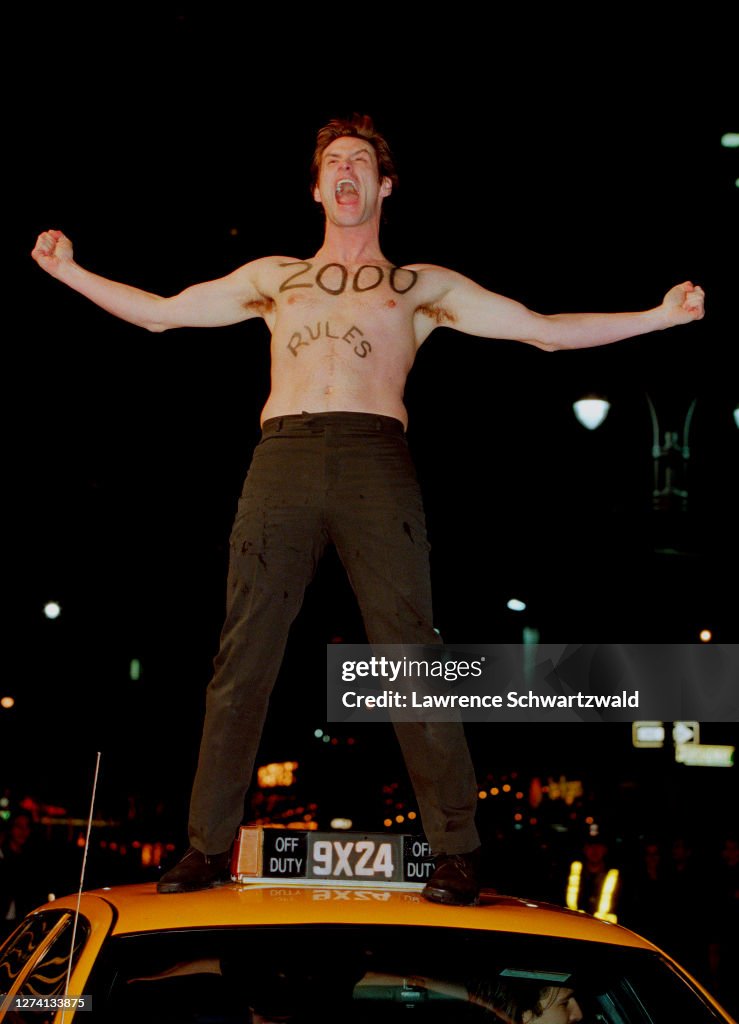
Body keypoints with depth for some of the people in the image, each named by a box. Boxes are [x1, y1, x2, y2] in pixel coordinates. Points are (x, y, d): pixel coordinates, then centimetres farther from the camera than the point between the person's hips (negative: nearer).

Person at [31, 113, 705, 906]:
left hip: (374, 461, -2)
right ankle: (208, 847, 2)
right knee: (243, 657, -3)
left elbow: (544, 330, 18)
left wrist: (659, 316, 10)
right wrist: (69, 272, 30)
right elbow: (159, 313, 33)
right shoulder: (273, 277, 28)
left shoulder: (423, 287, 22)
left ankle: (455, 851, -7)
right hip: (282, 461, 2)